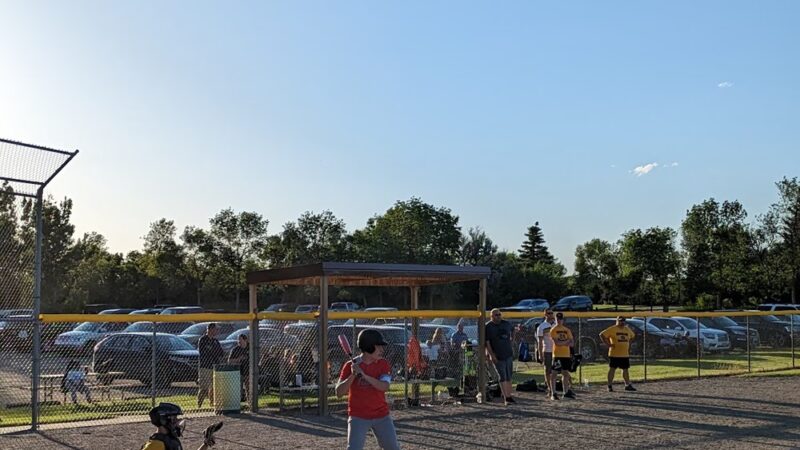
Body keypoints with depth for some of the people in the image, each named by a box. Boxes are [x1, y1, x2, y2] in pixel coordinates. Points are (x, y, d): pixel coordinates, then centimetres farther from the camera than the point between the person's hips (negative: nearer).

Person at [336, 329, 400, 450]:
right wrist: (353, 375, -25)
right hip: (358, 417, -3)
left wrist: (363, 375, -28)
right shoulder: (350, 365, -8)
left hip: (382, 415, 3)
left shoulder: (383, 364, -2)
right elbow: (339, 393, -12)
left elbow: (384, 387, -18)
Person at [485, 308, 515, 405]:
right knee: (503, 377, -8)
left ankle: (509, 396, 18)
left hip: (509, 354, 5)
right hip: (497, 357, -5)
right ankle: (505, 398, -6)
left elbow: (512, 331, 29)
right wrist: (492, 355, -17)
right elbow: (487, 342, -12)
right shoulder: (488, 327, -9)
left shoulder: (507, 324, 6)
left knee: (509, 376, 10)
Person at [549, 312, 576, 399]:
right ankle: (553, 393, 0)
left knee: (565, 373, 8)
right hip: (557, 355, -5)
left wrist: (562, 343, -12)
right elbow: (557, 342, -14)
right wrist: (567, 341, -5)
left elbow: (572, 343, 7)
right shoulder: (553, 330, -2)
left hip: (566, 355, 5)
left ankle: (566, 392, 15)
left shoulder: (567, 330, 13)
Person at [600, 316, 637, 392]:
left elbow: (632, 336, 30)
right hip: (614, 354, -6)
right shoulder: (612, 329, -9)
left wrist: (629, 345, 16)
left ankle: (628, 385, 18)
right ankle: (609, 386, 3)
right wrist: (608, 344, -16)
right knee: (612, 369, -1)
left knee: (625, 369, 10)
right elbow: (602, 334, -13)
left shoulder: (627, 329, 11)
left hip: (625, 354, 6)